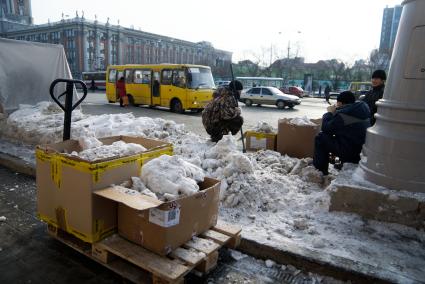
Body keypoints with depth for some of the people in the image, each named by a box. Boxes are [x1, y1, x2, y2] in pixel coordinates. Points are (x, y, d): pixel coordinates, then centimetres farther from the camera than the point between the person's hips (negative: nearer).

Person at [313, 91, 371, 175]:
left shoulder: (343, 115, -21)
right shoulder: (361, 110, 6)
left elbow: (326, 128, -12)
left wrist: (330, 113, 0)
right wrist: (334, 113, 10)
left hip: (349, 151, -9)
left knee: (320, 138, -1)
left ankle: (320, 171, 5)